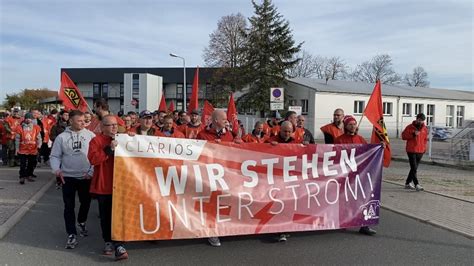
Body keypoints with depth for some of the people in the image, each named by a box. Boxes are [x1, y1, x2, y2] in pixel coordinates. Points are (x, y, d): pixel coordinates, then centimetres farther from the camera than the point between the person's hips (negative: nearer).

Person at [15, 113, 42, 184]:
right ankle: (22, 177, 5)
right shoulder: (20, 127, -3)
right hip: (23, 150, -2)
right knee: (23, 164, -2)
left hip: (33, 150, 2)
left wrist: (39, 144, -12)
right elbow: (17, 139, 1)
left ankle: (29, 175, 29)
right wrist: (17, 148, -1)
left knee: (32, 164, 13)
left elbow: (38, 137, 5)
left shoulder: (36, 127, 1)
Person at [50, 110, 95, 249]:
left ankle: (81, 222, 44)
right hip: (68, 177, -1)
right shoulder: (62, 137, -2)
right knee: (69, 206, 1)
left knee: (86, 202, 16)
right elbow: (55, 156, 1)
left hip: (85, 176, 1)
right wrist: (56, 169, -16)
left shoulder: (90, 135, -3)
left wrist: (92, 171, -8)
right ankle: (72, 234, 10)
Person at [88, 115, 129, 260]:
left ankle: (118, 244, 0)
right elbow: (93, 159, -17)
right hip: (104, 185, -2)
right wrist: (109, 149, -23)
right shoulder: (96, 140, -3)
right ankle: (108, 241, 25)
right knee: (106, 215, 10)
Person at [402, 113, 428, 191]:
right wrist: (413, 134, -18)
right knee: (414, 168, -10)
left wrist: (424, 147, 12)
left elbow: (425, 138, 21)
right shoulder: (410, 127, -5)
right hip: (411, 151, -5)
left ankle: (408, 183, 21)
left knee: (414, 168, 11)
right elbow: (403, 136, -6)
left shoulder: (424, 128, 10)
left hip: (420, 151, 6)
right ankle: (416, 185, -12)